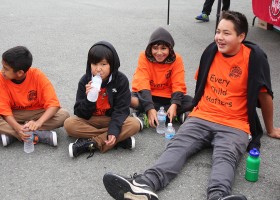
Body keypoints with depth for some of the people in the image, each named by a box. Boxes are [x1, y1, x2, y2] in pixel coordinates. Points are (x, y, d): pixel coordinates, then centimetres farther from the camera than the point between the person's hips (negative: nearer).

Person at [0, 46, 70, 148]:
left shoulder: (37, 76, -22)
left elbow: (54, 104, -26)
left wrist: (38, 122, -43)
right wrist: (17, 127, -37)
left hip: (37, 113, 0)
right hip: (14, 115, 0)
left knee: (64, 115, -28)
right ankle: (41, 136, -28)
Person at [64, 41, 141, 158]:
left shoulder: (121, 80, -12)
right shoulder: (85, 81, -9)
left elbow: (121, 110, -15)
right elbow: (80, 114, -10)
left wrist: (113, 131, -31)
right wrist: (89, 98, -30)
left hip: (112, 119, -1)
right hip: (90, 120, 1)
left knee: (134, 124, -29)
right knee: (69, 124, -27)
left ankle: (91, 143, -27)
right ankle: (119, 139, -25)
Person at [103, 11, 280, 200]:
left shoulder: (254, 57, -7)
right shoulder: (211, 51, 6)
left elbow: (264, 94, 2)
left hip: (234, 126, -3)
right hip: (201, 118, 4)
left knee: (225, 157, -33)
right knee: (177, 146, -23)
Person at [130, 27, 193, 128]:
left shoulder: (176, 59, -10)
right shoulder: (144, 57, -14)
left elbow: (178, 85, -15)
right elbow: (143, 84, -23)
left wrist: (174, 105, -34)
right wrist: (150, 108, -37)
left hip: (167, 97, 2)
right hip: (148, 96, -1)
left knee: (191, 102, -24)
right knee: (132, 100, -33)